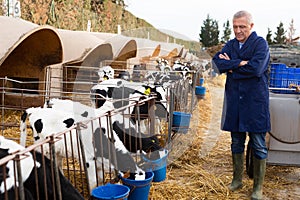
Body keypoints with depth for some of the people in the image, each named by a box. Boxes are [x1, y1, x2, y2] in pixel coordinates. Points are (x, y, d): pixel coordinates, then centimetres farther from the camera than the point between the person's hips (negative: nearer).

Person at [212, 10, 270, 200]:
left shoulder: (260, 43, -4)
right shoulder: (230, 45, 11)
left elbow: (256, 69, -19)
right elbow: (217, 61, -5)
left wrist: (230, 67, -9)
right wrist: (239, 63, -18)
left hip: (255, 102, -4)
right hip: (234, 101, 5)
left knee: (259, 145, 2)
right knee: (237, 143, 14)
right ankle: (237, 179, 29)